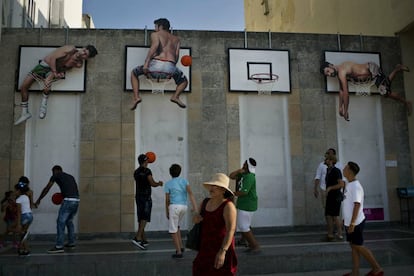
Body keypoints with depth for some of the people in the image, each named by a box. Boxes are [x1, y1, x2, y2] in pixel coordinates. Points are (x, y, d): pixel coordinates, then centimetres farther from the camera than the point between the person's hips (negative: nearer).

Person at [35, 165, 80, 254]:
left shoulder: (56, 176, 10)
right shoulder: (70, 176, 26)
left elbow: (46, 189, 11)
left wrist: (38, 200, 19)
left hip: (68, 201, -7)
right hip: (76, 200, 7)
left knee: (60, 222, -1)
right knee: (69, 221, 22)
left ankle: (59, 246, -2)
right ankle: (72, 243, 26)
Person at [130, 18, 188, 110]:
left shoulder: (155, 34, 18)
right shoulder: (176, 39, 30)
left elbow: (155, 45, -5)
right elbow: (177, 55, 15)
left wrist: (146, 62, -12)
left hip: (156, 64, -2)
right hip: (170, 67, 2)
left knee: (134, 73, 26)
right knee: (184, 81, 32)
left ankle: (136, 97, 8)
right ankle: (176, 96, 4)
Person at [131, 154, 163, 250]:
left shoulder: (136, 172, 14)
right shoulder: (147, 171, -9)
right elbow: (152, 184, -15)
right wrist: (159, 183, 7)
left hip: (138, 197, 8)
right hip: (146, 197, -8)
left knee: (141, 219, 9)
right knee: (145, 218, -11)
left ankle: (144, 240, 15)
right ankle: (137, 238, -24)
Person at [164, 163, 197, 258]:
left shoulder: (168, 184, 0)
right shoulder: (184, 181, 6)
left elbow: (167, 200, -1)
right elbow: (190, 193, -7)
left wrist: (167, 212, 10)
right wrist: (195, 207, -12)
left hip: (174, 207, -5)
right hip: (184, 206, 5)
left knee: (173, 230, 4)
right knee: (176, 226, 25)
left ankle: (179, 252, 2)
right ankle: (181, 246, 19)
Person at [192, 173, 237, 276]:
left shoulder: (228, 206, -18)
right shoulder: (205, 202, 4)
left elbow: (231, 230, -25)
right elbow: (197, 217, 19)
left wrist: (222, 252, -33)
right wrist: (196, 218, -5)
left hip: (222, 247, -7)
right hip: (206, 247, 7)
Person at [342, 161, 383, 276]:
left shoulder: (355, 186, -20)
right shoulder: (349, 184, 10)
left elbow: (357, 205, -24)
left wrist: (352, 223, -24)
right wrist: (347, 220, 22)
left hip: (355, 223, -9)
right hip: (350, 222, 9)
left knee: (358, 246, 1)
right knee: (353, 246, 11)